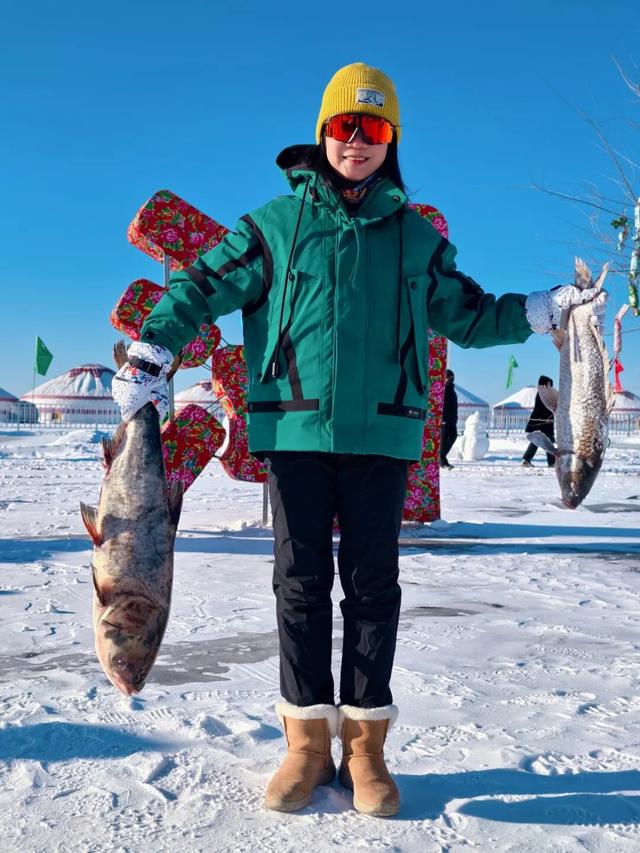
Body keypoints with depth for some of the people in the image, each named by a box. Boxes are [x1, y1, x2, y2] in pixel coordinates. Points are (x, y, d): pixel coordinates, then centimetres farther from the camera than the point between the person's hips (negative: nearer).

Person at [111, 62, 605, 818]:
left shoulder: (416, 236, 13)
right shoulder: (277, 224, 9)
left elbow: (469, 316, 20)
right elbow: (201, 286, 6)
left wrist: (550, 308, 11)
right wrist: (149, 359, -5)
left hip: (381, 434, 1)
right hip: (294, 429, 0)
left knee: (371, 585, 3)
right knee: (301, 583, 3)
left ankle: (364, 748, 14)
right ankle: (308, 743, 14)